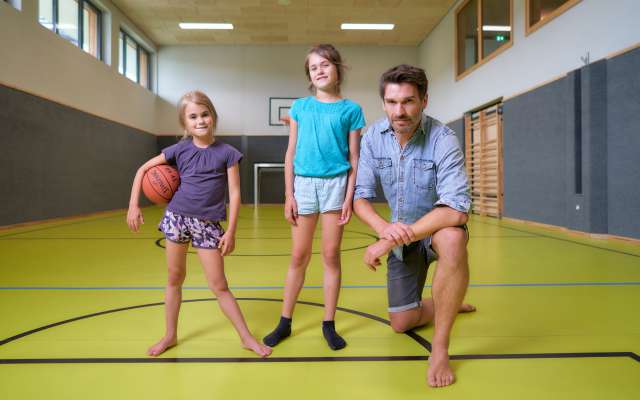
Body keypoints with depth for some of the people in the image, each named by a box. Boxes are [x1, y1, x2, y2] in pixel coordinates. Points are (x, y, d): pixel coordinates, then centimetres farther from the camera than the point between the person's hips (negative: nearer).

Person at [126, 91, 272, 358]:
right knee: (175, 278, 13)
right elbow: (143, 169, 9)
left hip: (208, 224, -2)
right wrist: (133, 205, 1)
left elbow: (234, 193, -5)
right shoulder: (180, 149, 1)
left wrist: (231, 231, -8)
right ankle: (170, 335, 30)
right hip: (177, 218, 3)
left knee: (219, 286, 0)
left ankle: (247, 337, 13)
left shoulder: (227, 153, -4)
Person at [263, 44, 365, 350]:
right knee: (299, 257, 6)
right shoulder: (300, 107, 8)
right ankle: (285, 322, 20)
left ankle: (329, 325, 17)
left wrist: (349, 197, -6)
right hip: (304, 184, 1)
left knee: (331, 256, 4)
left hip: (336, 184, -1)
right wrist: (288, 195, 1)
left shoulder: (351, 109, 3)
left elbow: (354, 159, 2)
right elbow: (291, 153, 7)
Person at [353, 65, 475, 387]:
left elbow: (456, 210, -36)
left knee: (453, 239, -41)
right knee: (401, 323, 9)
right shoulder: (373, 137, -13)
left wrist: (387, 243, -37)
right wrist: (384, 227, -32)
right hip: (401, 233, 4)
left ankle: (440, 349, -25)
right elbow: (361, 196, -10)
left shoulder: (442, 139, -26)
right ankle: (449, 304, 42)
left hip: (438, 228, -4)